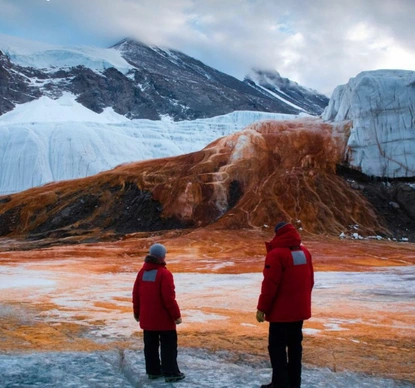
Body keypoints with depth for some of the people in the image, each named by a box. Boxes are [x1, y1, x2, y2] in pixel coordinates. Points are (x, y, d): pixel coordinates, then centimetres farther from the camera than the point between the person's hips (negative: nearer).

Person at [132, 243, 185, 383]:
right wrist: (176, 315, -11)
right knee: (168, 345, 3)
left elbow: (136, 294, 9)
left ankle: (153, 371, 21)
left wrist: (137, 312, 21)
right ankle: (171, 373, 5)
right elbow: (169, 298, -20)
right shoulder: (164, 273, -17)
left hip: (147, 318, 7)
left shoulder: (142, 272, 4)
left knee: (150, 345, 13)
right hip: (163, 318, -6)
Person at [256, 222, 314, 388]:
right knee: (295, 344, 15)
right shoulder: (304, 252, 8)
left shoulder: (276, 254, -16)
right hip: (300, 309, 8)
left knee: (277, 346, 1)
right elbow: (310, 280, 14)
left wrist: (262, 308, -11)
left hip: (281, 310, -7)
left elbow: (269, 285, -18)